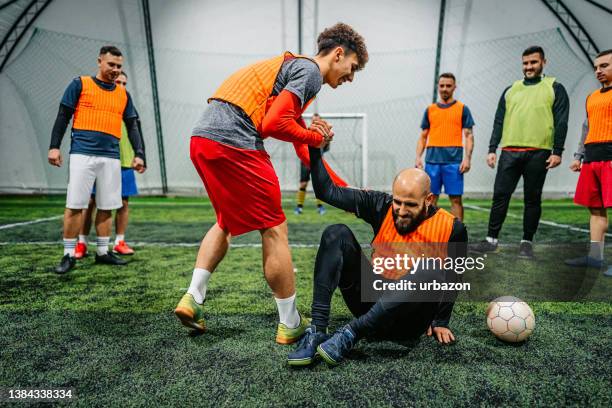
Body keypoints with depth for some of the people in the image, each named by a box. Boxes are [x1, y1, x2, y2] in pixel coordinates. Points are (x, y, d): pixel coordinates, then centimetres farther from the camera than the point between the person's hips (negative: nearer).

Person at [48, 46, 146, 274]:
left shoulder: (123, 94, 16)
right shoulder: (80, 84, 7)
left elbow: (132, 127, 15)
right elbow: (63, 116, 4)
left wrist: (139, 154, 4)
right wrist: (54, 146, -5)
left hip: (111, 157, 4)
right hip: (83, 153, -3)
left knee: (106, 207, 6)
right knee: (74, 205, -5)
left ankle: (103, 252, 17)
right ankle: (69, 255, 5)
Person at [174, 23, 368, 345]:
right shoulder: (309, 70, -1)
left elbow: (304, 151, 25)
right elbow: (273, 124, -17)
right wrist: (316, 137, 2)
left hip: (201, 139, 10)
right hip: (233, 144, -10)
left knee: (227, 221, 25)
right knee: (274, 230, 1)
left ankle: (192, 299, 23)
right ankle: (291, 325, 13)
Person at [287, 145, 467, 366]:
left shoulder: (451, 228, -9)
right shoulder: (382, 206, -5)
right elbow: (329, 192, -8)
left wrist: (440, 323, 7)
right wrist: (315, 151, -15)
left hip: (409, 322, -2)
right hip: (371, 302, 3)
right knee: (337, 234, -16)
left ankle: (351, 333, -32)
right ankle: (317, 330, -27)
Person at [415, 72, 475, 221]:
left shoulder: (462, 109, 7)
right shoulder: (430, 109, 14)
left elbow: (469, 136, 3)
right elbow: (423, 137, 15)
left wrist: (467, 158, -9)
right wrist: (418, 157, 3)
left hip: (453, 161, -2)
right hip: (432, 160, 2)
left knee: (456, 199, -1)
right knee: (431, 198, 4)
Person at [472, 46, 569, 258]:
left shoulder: (554, 88, 7)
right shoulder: (510, 90, 17)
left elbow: (561, 122, 1)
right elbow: (499, 122, 14)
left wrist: (557, 151, -8)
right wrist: (492, 149, 5)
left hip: (538, 153, -2)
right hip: (509, 152, 3)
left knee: (532, 199, 4)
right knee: (500, 196, 0)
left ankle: (527, 243, 13)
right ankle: (491, 240, 6)